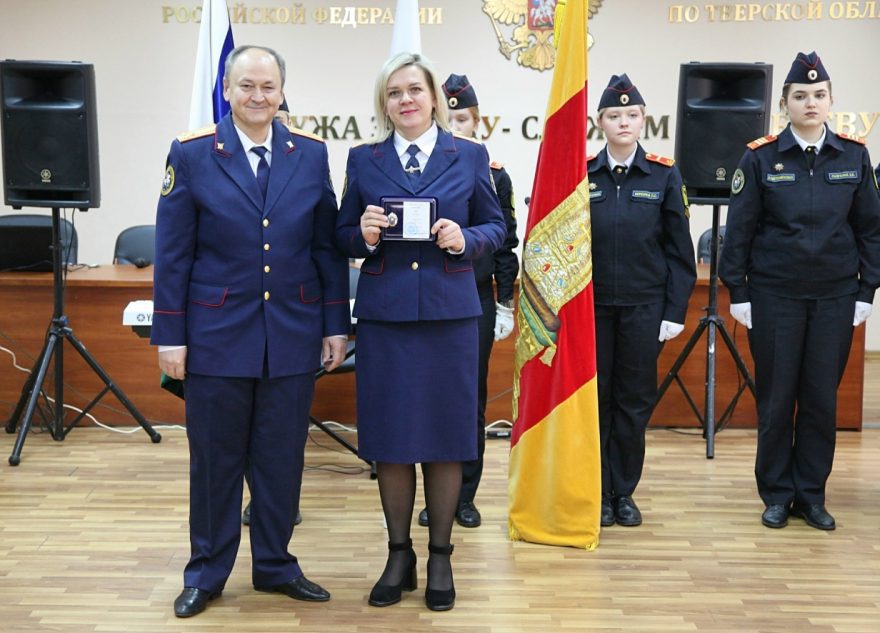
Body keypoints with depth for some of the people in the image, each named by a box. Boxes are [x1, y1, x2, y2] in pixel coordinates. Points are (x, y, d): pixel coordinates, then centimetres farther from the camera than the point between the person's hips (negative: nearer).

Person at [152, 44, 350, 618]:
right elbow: (173, 253, -3)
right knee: (214, 460, 9)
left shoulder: (311, 154, 4)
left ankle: (275, 564, 26)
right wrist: (170, 334, -5)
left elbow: (328, 247, 6)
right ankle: (206, 573, 24)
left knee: (282, 459, 10)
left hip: (293, 335, 2)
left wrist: (336, 325, 3)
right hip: (217, 334, -2)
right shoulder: (191, 154, -2)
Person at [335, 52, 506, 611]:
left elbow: (496, 227, 8)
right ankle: (399, 555, 21)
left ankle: (441, 556, 19)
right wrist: (363, 235, -12)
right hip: (383, 314, 1)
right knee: (390, 438, 5)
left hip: (450, 313, -1)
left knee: (446, 437, 4)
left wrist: (465, 240, -12)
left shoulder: (470, 156, 6)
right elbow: (344, 237, 9)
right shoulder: (363, 160, 8)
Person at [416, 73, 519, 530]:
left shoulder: (494, 176, 4)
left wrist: (505, 305, 1)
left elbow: (506, 245, 5)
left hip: (477, 303, 0)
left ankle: (465, 496, 16)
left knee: (471, 398, 6)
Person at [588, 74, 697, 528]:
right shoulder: (580, 174, 1)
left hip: (644, 306, 0)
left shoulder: (664, 175, 2)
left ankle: (624, 492, 19)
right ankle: (598, 493, 17)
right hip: (591, 304, 0)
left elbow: (679, 249, 2)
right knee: (595, 399, 5)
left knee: (635, 400, 6)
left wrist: (675, 311, -3)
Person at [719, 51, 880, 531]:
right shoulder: (761, 158, -3)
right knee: (776, 398, 5)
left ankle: (811, 495, 19)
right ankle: (776, 495, 17)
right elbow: (738, 230, -1)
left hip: (835, 298, 2)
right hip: (774, 297, -1)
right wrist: (738, 293, -4)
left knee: (822, 398, 6)